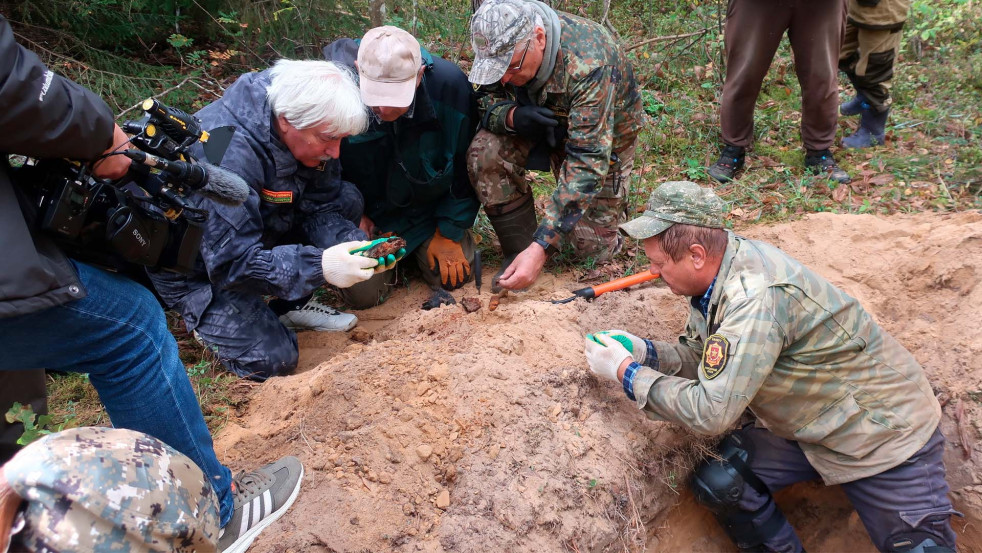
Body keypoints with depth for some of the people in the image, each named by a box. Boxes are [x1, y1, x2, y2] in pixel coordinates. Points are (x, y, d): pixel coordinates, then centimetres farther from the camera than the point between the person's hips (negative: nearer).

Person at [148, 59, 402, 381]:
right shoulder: (227, 155, -37)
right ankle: (201, 313, 11)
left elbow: (320, 207, -8)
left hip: (257, 233, 7)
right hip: (198, 267, -7)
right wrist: (319, 266, -46)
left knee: (348, 200, -7)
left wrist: (355, 245, -28)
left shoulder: (310, 132, -15)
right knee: (272, 359, -17)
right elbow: (231, 262, -36)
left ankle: (292, 306, 4)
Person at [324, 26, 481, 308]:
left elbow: (466, 166, -11)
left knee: (454, 278, -11)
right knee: (362, 294, -10)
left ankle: (421, 249, 22)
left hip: (429, 209, 1)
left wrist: (449, 232, -8)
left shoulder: (450, 84, -26)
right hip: (367, 213, 0)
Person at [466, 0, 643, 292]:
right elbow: (485, 100, -9)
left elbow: (587, 160, -42)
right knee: (485, 153, -27)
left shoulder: (589, 66, -39)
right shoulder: (500, 45, -23)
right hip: (537, 123, 4)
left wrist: (542, 247, -48)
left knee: (594, 248, -5)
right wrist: (510, 115, -37)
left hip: (599, 136, -3)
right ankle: (519, 250, -10)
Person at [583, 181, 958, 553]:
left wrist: (627, 373, -25)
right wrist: (644, 352, -13)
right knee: (716, 483, -8)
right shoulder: (719, 268, -9)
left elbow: (710, 412, -35)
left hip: (884, 432, -7)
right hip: (803, 425, 7)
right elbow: (698, 355, 4)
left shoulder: (756, 298, -34)